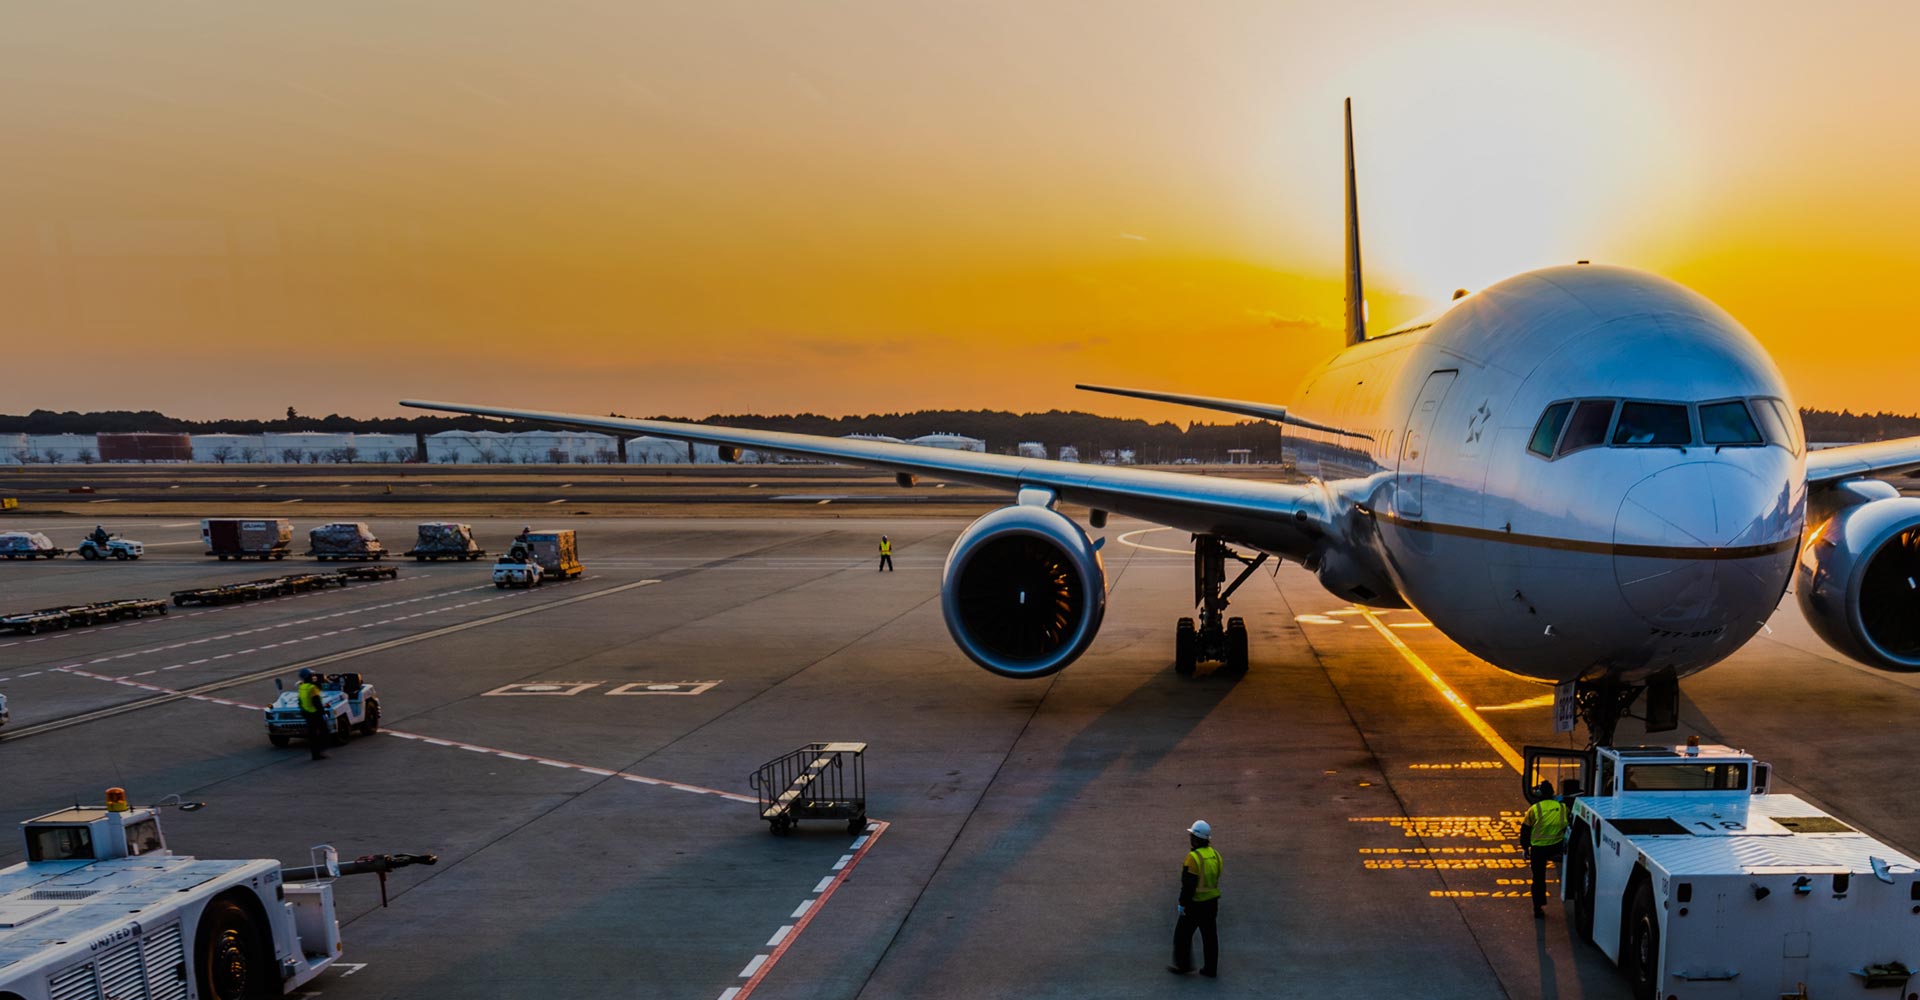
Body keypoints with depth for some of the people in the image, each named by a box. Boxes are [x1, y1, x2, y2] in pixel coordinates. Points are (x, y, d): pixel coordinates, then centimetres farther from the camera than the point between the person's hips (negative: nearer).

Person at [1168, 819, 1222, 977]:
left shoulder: (1194, 857, -21)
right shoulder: (1214, 855, 4)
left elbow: (1189, 884, -21)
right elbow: (1215, 878, 11)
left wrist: (1182, 903, -14)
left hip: (1195, 904, -7)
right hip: (1212, 902, 7)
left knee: (1183, 934, 8)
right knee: (1209, 935, 12)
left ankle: (1183, 965, 14)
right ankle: (1211, 968, 16)